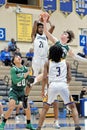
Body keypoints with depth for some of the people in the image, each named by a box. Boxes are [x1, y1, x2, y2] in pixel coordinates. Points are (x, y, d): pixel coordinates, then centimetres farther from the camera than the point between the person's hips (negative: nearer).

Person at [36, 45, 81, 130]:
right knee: (73, 107, 12)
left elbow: (44, 78, 2)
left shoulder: (48, 63, 10)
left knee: (45, 108, 18)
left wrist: (42, 90, 10)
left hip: (52, 86, 0)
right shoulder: (65, 62, 14)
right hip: (63, 85, 0)